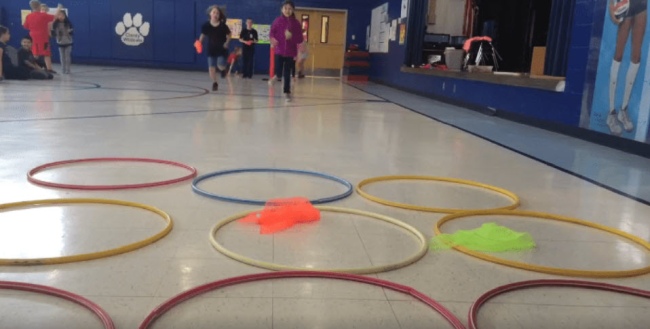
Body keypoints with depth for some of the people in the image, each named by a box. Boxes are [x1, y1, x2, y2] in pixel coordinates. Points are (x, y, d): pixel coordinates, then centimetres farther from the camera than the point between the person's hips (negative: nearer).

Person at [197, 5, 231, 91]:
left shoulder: (223, 25, -12)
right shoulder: (206, 25, -7)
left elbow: (229, 35, 2)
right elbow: (203, 35, 6)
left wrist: (226, 43, -12)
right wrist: (199, 42, -10)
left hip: (221, 49, -2)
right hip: (211, 49, 2)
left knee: (220, 65, -14)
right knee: (211, 67, 0)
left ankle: (223, 70, 26)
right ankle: (215, 83, 19)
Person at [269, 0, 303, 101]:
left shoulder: (296, 23, 0)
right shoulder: (277, 21, -1)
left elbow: (300, 39, -1)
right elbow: (271, 32, -4)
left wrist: (292, 37, -20)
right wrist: (272, 38, -25)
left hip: (290, 52, 1)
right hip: (279, 51, -1)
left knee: (287, 72, 5)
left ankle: (287, 92, 17)